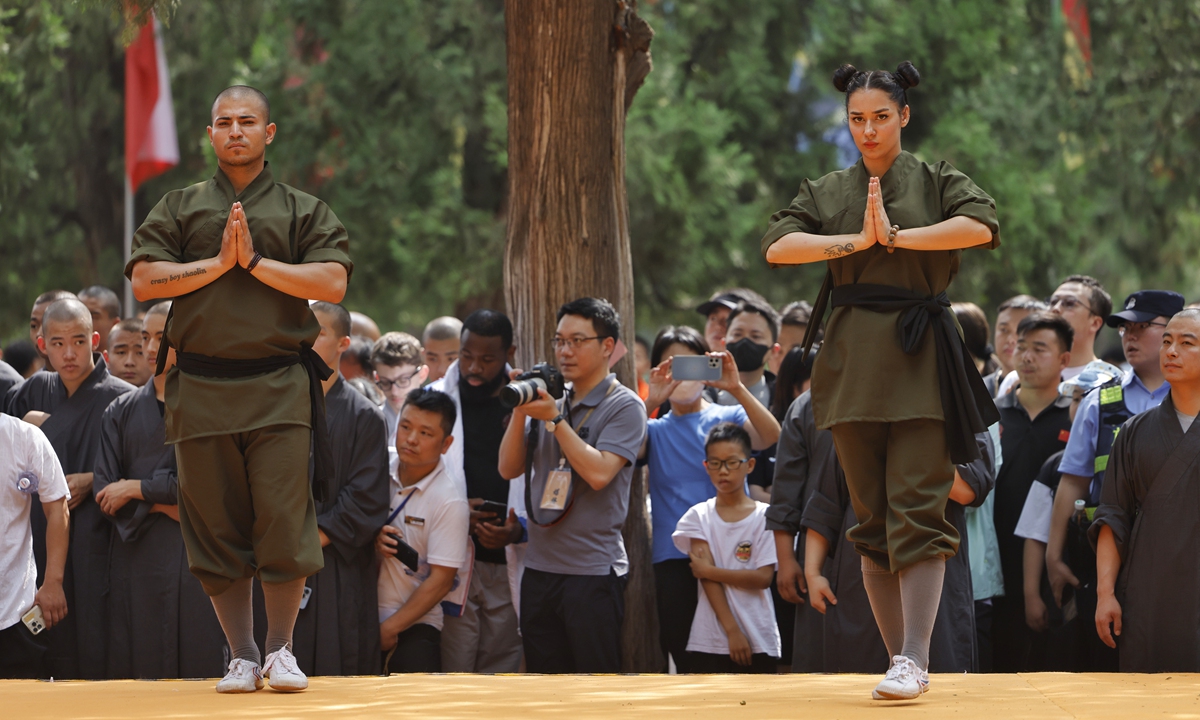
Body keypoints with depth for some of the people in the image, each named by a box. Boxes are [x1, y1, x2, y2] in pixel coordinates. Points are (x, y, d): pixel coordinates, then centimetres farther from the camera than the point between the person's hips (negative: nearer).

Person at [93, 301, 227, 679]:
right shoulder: (122, 411, 14)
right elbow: (105, 490, 5)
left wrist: (136, 489, -2)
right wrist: (163, 505, -8)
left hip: (195, 560, -3)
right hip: (137, 559, 3)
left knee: (200, 669, -7)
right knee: (139, 671, -1)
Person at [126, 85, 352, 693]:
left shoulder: (304, 211, 11)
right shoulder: (179, 208, 15)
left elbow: (332, 282, -3)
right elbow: (143, 280, 3)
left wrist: (256, 261, -7)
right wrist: (218, 263, -5)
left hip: (280, 387, -2)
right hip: (200, 387, 2)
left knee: (284, 522, -9)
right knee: (217, 528, 2)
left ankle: (280, 650, 4)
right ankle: (241, 656, 11)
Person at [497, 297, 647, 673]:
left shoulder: (625, 406, -3)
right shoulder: (550, 402, 14)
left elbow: (599, 473, -16)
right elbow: (509, 469, 10)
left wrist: (555, 420, -13)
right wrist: (520, 411, -3)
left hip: (594, 573, -6)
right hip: (540, 568, 6)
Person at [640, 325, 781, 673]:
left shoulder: (729, 419, 6)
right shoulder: (656, 429, 12)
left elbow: (771, 435, -14)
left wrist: (736, 388, -27)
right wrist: (651, 403, -23)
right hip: (673, 557, 2)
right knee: (683, 654, 2)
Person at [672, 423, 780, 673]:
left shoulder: (764, 516, 1)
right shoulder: (699, 516, 4)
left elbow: (763, 577, -7)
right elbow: (707, 580, -4)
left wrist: (709, 570, -9)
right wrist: (732, 631, -12)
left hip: (759, 641, -1)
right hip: (711, 642, 1)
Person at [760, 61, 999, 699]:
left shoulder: (936, 183, 6)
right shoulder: (828, 193, 14)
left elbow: (981, 225, -14)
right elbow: (778, 246, -2)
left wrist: (897, 236, -11)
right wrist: (860, 241, -10)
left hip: (921, 359, -3)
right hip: (852, 357, 3)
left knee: (917, 508, -12)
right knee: (872, 516, 4)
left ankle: (914, 659, -16)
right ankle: (897, 657, 10)